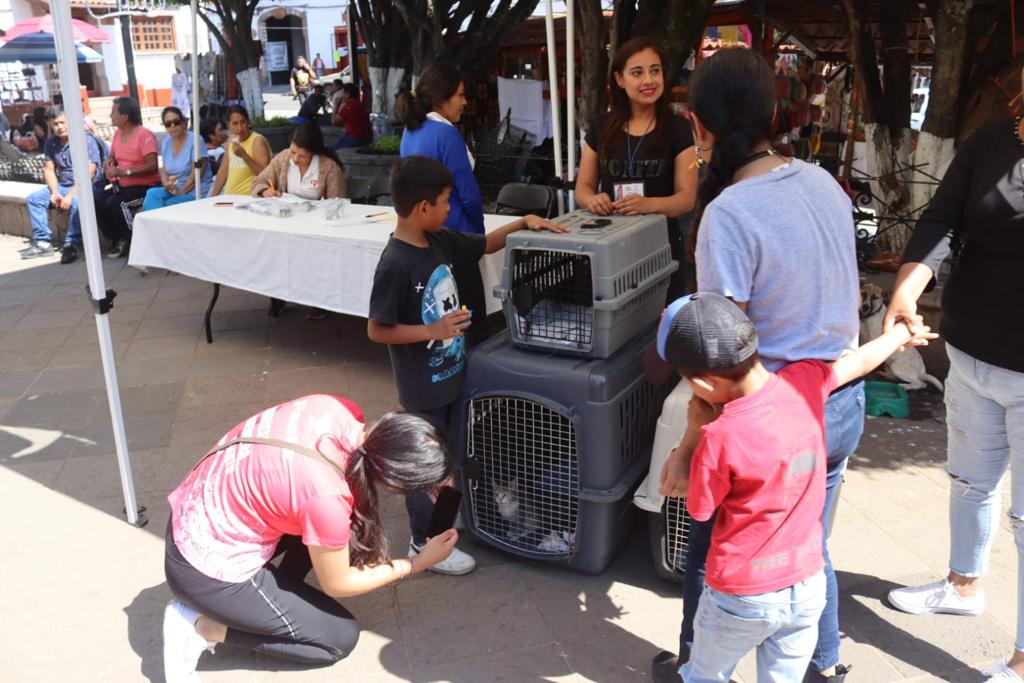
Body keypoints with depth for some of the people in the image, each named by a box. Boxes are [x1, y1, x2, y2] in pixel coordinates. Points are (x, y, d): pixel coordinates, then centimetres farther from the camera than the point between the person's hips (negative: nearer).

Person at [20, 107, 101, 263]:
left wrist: (70, 195, -24)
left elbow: (89, 172, -20)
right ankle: (43, 243, -3)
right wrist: (54, 192, -9)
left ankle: (71, 245, -29)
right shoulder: (51, 143, 8)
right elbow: (49, 169, 9)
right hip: (62, 186, 7)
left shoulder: (86, 140, -12)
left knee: (76, 201, -37)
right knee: (32, 198, -2)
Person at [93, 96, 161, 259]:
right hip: (122, 184, 8)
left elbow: (152, 166, -24)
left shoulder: (145, 135, -16)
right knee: (95, 200, -15)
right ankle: (117, 239, 1)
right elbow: (113, 156, 24)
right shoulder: (118, 133, 8)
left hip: (145, 185, -7)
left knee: (114, 203, -29)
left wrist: (123, 171, -28)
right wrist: (109, 161, -2)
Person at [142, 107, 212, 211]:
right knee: (152, 193, -24)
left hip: (194, 192, -6)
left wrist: (181, 191, -16)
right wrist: (166, 184, -12)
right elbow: (164, 170, 10)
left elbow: (197, 173, -14)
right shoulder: (166, 143, 10)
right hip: (173, 190, 6)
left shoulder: (195, 141, -9)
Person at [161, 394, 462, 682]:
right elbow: (337, 584, -12)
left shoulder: (339, 408, -15)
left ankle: (280, 596, 12)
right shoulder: (328, 499, -33)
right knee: (341, 638, 6)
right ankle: (201, 626, 3)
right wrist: (418, 563, -4)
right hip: (208, 569, -7)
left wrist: (435, 479, 6)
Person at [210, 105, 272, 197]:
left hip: (250, 197, -6)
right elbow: (223, 171, 18)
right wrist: (213, 197, 12)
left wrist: (244, 156, -22)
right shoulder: (231, 140, 13)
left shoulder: (258, 141, -8)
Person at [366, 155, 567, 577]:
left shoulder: (440, 241, -1)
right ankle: (424, 543, 24)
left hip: (450, 373, 8)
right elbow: (377, 330, -21)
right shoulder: (396, 264, -24)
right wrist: (432, 330, -25)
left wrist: (523, 222, 0)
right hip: (423, 384, -8)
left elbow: (486, 244, 14)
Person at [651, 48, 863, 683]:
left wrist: (689, 448, -13)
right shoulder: (824, 183, 0)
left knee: (711, 556, 16)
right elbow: (850, 301, 12)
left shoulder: (729, 214, -23)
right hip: (845, 403, 7)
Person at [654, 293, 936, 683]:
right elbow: (862, 362, 9)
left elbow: (698, 510, -10)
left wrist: (694, 432, -8)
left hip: (742, 596, -5)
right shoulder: (803, 382, -13)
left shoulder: (719, 440, -28)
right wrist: (903, 332, 28)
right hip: (807, 586, 5)